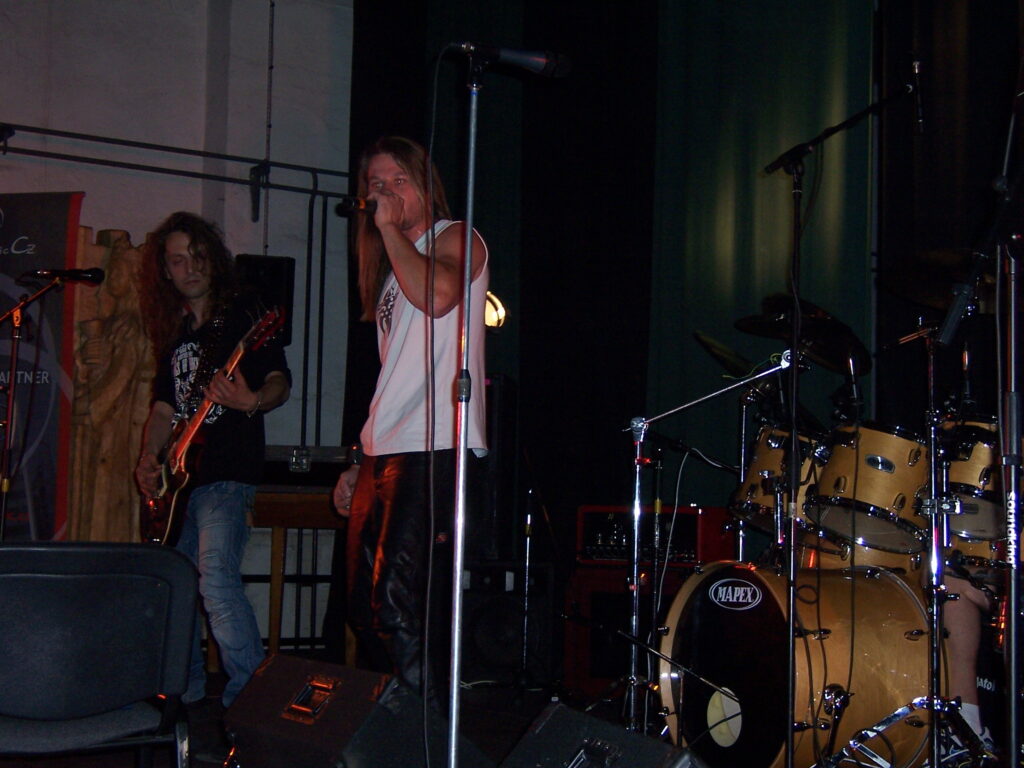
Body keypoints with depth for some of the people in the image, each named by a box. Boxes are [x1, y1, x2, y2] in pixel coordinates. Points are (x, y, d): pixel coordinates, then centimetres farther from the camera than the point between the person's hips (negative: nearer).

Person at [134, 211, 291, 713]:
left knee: (216, 580, -23)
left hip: (227, 471, -8)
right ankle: (186, 693, 28)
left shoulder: (243, 315, -2)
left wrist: (252, 401, -30)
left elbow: (280, 381, -8)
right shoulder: (173, 332, 17)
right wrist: (149, 458, 6)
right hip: (179, 477, 8)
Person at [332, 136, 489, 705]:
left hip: (435, 451, -9)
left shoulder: (455, 238, 2)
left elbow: (438, 296, -23)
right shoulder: (391, 265, 26)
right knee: (367, 610, 10)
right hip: (385, 456, 9)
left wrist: (390, 228, -10)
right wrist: (359, 466, 22)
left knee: (399, 605, -18)